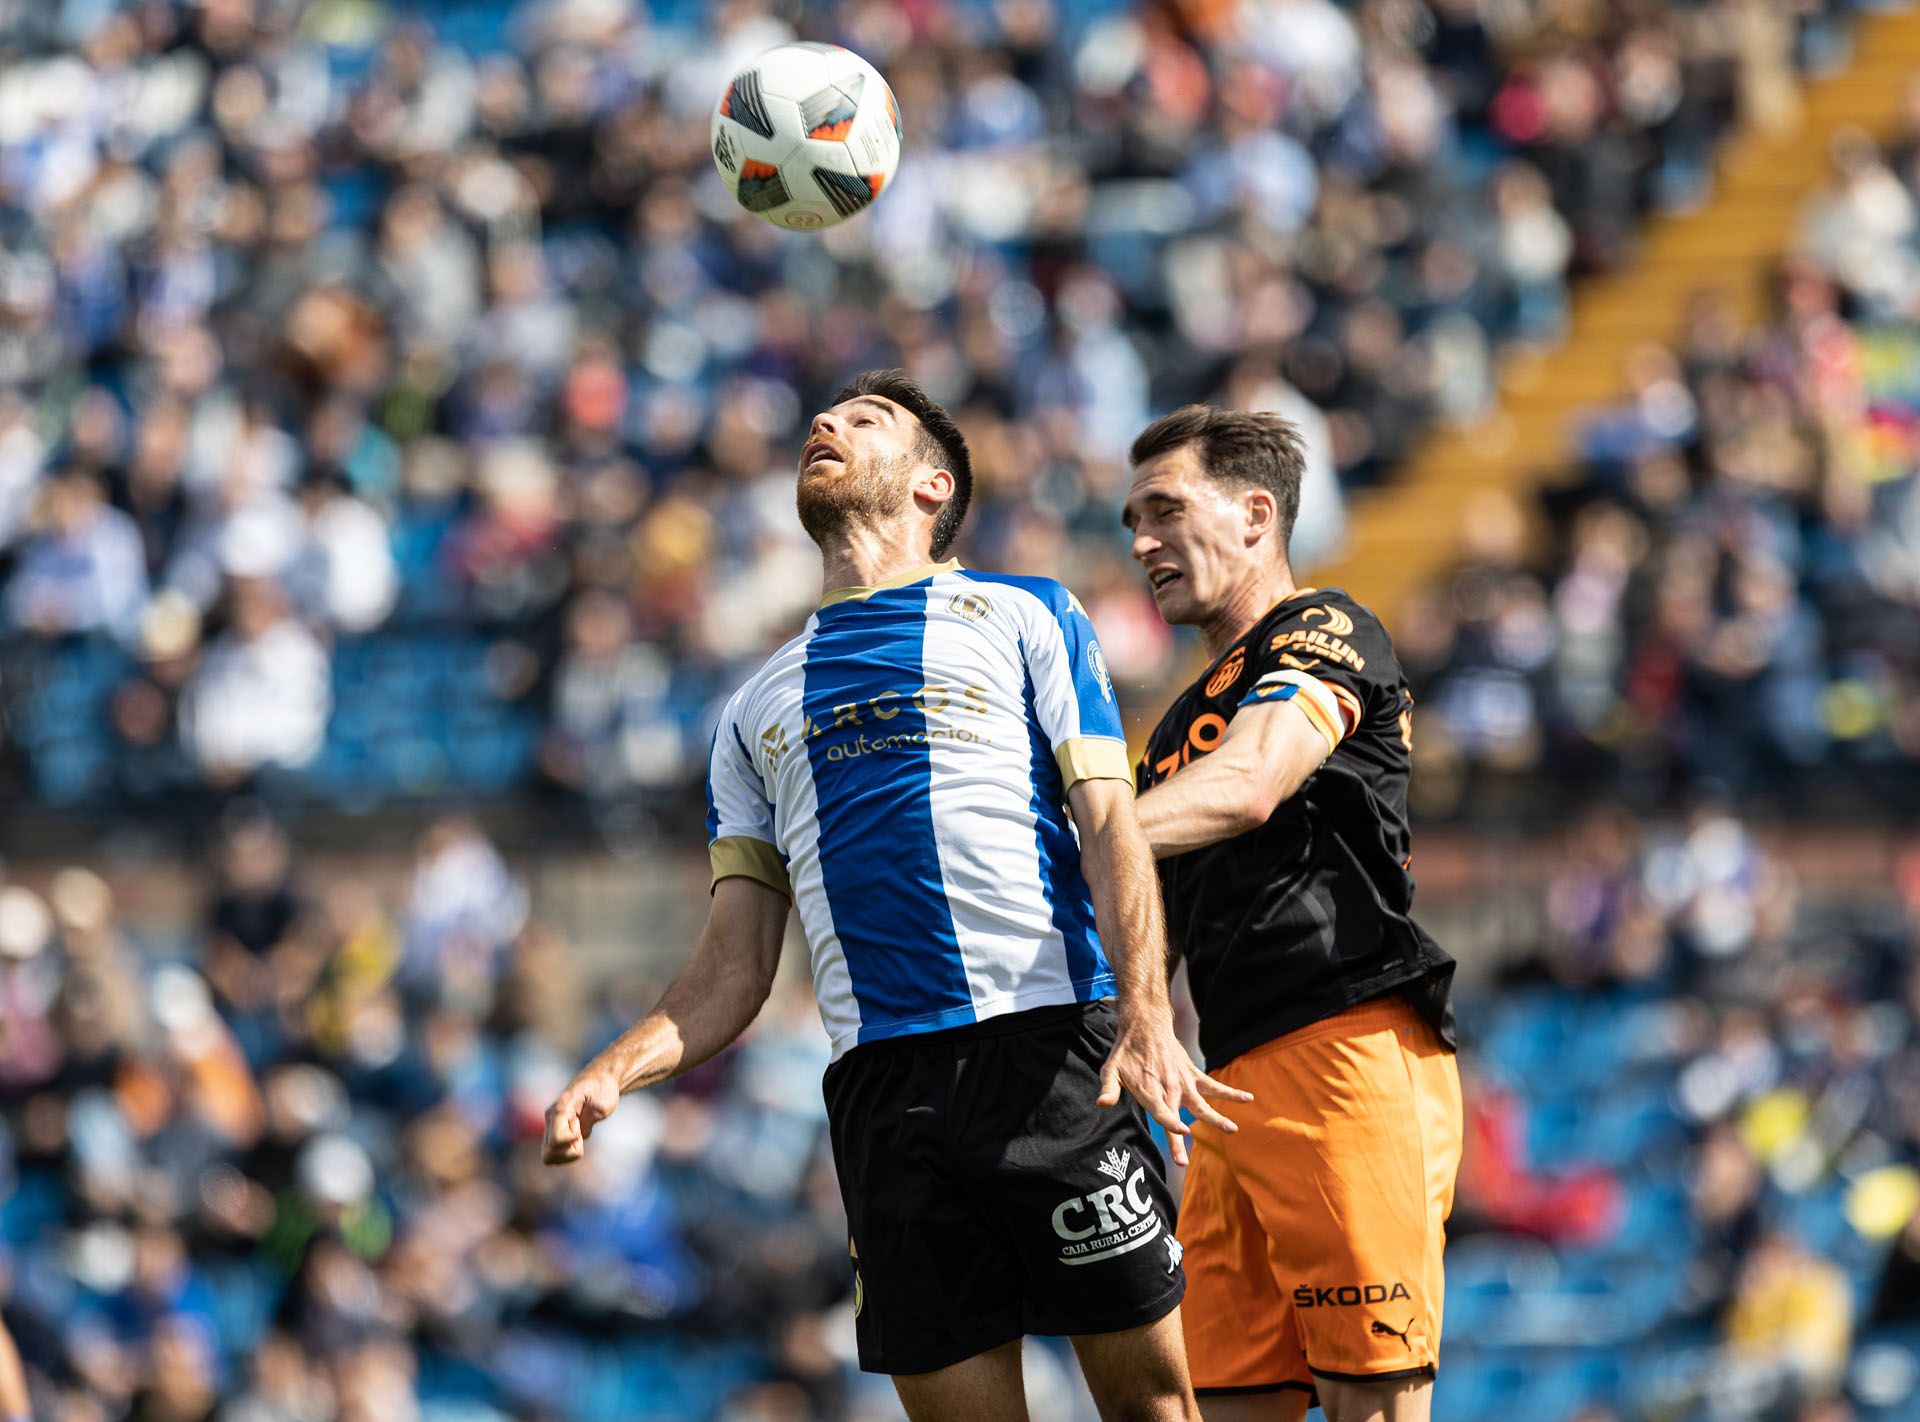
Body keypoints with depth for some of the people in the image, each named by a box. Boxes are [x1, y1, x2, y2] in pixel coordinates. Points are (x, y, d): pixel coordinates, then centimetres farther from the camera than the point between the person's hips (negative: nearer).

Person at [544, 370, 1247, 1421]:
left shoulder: (1025, 616, 13)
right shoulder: (755, 711, 24)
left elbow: (1111, 828, 1)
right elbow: (733, 970, 20)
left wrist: (1145, 1015, -16)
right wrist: (613, 1073, 0)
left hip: (1052, 1050, -3)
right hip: (881, 1087, 3)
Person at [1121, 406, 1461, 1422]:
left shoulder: (1326, 632, 1)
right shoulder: (1183, 722, 29)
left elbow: (1248, 788, -18)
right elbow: (1147, 929, 29)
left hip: (1348, 1045, -8)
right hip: (1237, 1080, 8)